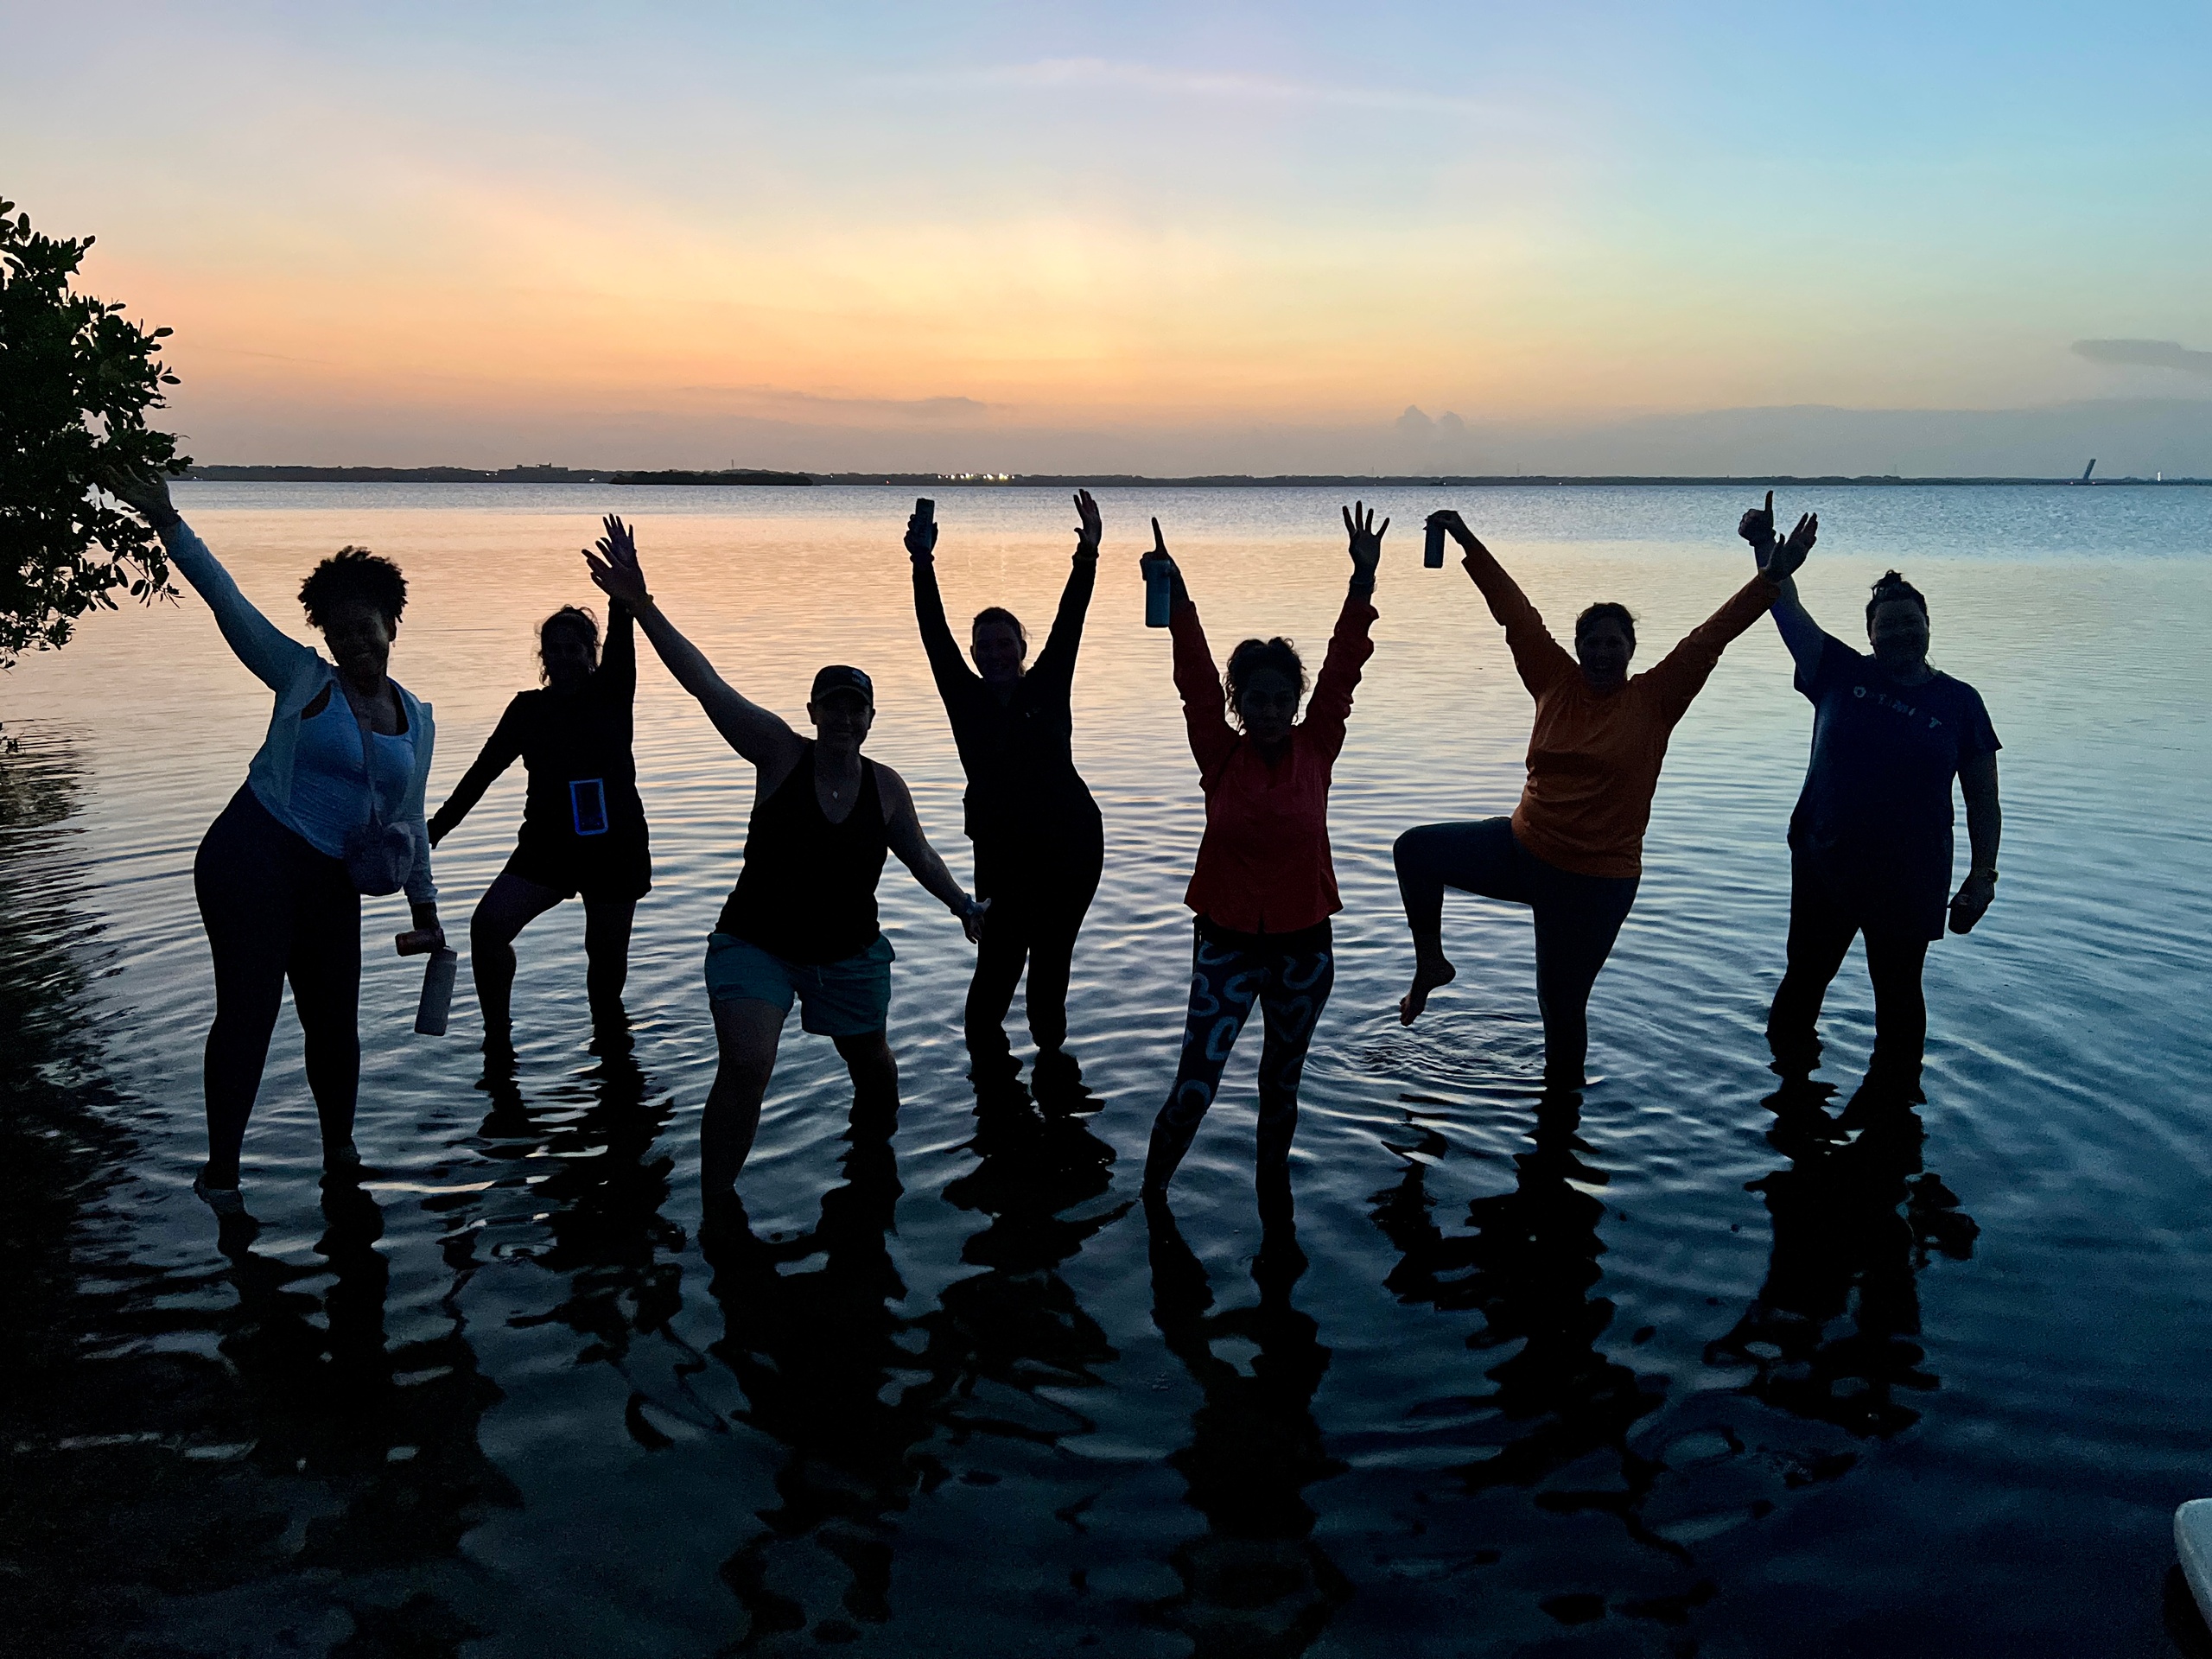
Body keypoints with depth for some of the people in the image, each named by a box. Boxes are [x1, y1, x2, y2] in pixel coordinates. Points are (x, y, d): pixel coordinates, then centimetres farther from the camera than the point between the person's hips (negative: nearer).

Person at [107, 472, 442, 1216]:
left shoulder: (416, 718, 10)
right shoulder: (301, 678, 0)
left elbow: (409, 820, 16)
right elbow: (227, 602, -8)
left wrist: (424, 907, 16)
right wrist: (169, 525, -19)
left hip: (332, 884, 4)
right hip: (251, 861, -4)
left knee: (334, 1025, 6)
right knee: (248, 1011, -4)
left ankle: (339, 1149, 28)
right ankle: (220, 1169, 10)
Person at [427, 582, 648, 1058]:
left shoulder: (610, 695, -1)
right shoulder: (529, 708, 5)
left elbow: (622, 636, -18)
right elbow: (483, 770, 7)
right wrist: (437, 826, 6)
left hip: (614, 848, -1)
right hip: (546, 845, 2)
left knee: (607, 954, 5)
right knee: (488, 924, -18)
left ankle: (608, 1028, 36)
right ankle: (497, 1041, -6)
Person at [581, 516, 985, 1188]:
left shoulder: (886, 787, -6)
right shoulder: (779, 753, -14)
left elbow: (920, 856, 11)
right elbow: (706, 683, -24)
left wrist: (962, 906, 2)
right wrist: (641, 606, -33)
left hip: (850, 953, 3)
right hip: (757, 944, -3)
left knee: (871, 1062, 20)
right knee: (745, 1066, -21)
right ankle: (714, 1208, -7)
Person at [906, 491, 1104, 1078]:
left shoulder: (1047, 690, 2)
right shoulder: (966, 699, 3)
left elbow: (1068, 625, -7)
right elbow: (936, 638, -6)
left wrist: (1087, 557, -18)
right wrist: (923, 567, -16)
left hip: (1069, 846, 0)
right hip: (1002, 850, 0)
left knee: (1053, 954, 10)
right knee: (999, 957, -4)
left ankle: (1050, 1043, 31)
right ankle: (986, 1045, 18)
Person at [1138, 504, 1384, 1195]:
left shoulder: (1316, 750, -2)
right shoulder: (1220, 755, -5)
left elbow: (1342, 667, -10)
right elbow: (1195, 677, -14)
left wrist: (1364, 579, -17)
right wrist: (1174, 594, -25)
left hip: (1303, 943, 2)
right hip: (1226, 942, -2)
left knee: (1281, 1082, 18)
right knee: (1194, 1086, -5)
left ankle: (1273, 1186, 36)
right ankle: (1150, 1196, 13)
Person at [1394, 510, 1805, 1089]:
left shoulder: (1655, 699, -7)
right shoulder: (1556, 683, -1)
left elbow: (1709, 638, -13)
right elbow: (1515, 613, -1)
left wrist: (1771, 578, -22)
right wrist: (1467, 542, 0)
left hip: (1595, 882, -3)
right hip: (1523, 848, 4)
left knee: (1563, 1006, 4)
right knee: (1416, 850, -9)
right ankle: (1431, 963, 10)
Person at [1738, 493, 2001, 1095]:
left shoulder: (1959, 702, -2)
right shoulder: (1842, 675, 0)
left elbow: (1983, 803, 1)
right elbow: (1788, 611, -8)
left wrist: (1982, 875, -5)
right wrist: (1766, 548, -21)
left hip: (1910, 881, -1)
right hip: (1824, 865, 1)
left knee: (1898, 991, 12)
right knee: (1804, 979, 13)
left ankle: (1893, 1096, 29)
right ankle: (1790, 1075, 33)